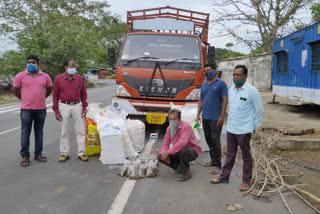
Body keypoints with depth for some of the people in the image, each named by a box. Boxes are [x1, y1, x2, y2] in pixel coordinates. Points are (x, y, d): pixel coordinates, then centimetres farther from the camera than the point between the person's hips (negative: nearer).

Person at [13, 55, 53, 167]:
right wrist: (24, 99, 9)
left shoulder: (45, 76, 5)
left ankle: (38, 153, 21)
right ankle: (25, 156, 11)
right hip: (26, 109, -2)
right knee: (25, 133, 2)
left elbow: (49, 89, 16)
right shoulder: (20, 76, -1)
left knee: (39, 132, 10)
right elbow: (15, 90, 6)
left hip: (41, 108, 2)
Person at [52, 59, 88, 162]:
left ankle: (81, 153, 12)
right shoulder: (58, 79, -2)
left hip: (77, 105, 2)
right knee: (64, 131, 7)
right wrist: (56, 110, -3)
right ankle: (64, 153, 18)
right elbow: (55, 95, 1)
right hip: (64, 106, -1)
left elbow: (83, 93, 8)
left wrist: (84, 107, 2)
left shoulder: (79, 78, 3)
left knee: (80, 130, 3)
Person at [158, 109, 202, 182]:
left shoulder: (186, 126, -24)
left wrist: (168, 152, -38)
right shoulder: (169, 128, 0)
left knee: (182, 150, -40)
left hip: (192, 152, -7)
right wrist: (164, 153, -21)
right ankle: (180, 167, 11)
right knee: (160, 157, -9)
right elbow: (165, 143, 1)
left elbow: (182, 143, -38)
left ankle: (186, 172, -15)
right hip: (179, 153, 7)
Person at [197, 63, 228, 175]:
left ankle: (217, 165, 3)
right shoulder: (203, 84, 14)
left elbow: (225, 100, -9)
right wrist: (198, 114, 9)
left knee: (215, 140, -5)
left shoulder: (221, 83, -5)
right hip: (205, 117, 6)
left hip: (215, 118, -6)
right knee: (208, 139, 12)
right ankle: (213, 160, 25)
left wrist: (222, 116, -15)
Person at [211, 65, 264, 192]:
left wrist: (253, 127, -3)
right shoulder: (231, 89, 7)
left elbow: (259, 111, -7)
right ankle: (224, 177, 29)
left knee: (246, 157, 8)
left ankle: (246, 181, 20)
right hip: (230, 129, 6)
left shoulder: (252, 91, -13)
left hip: (243, 130, -6)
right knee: (230, 154, 17)